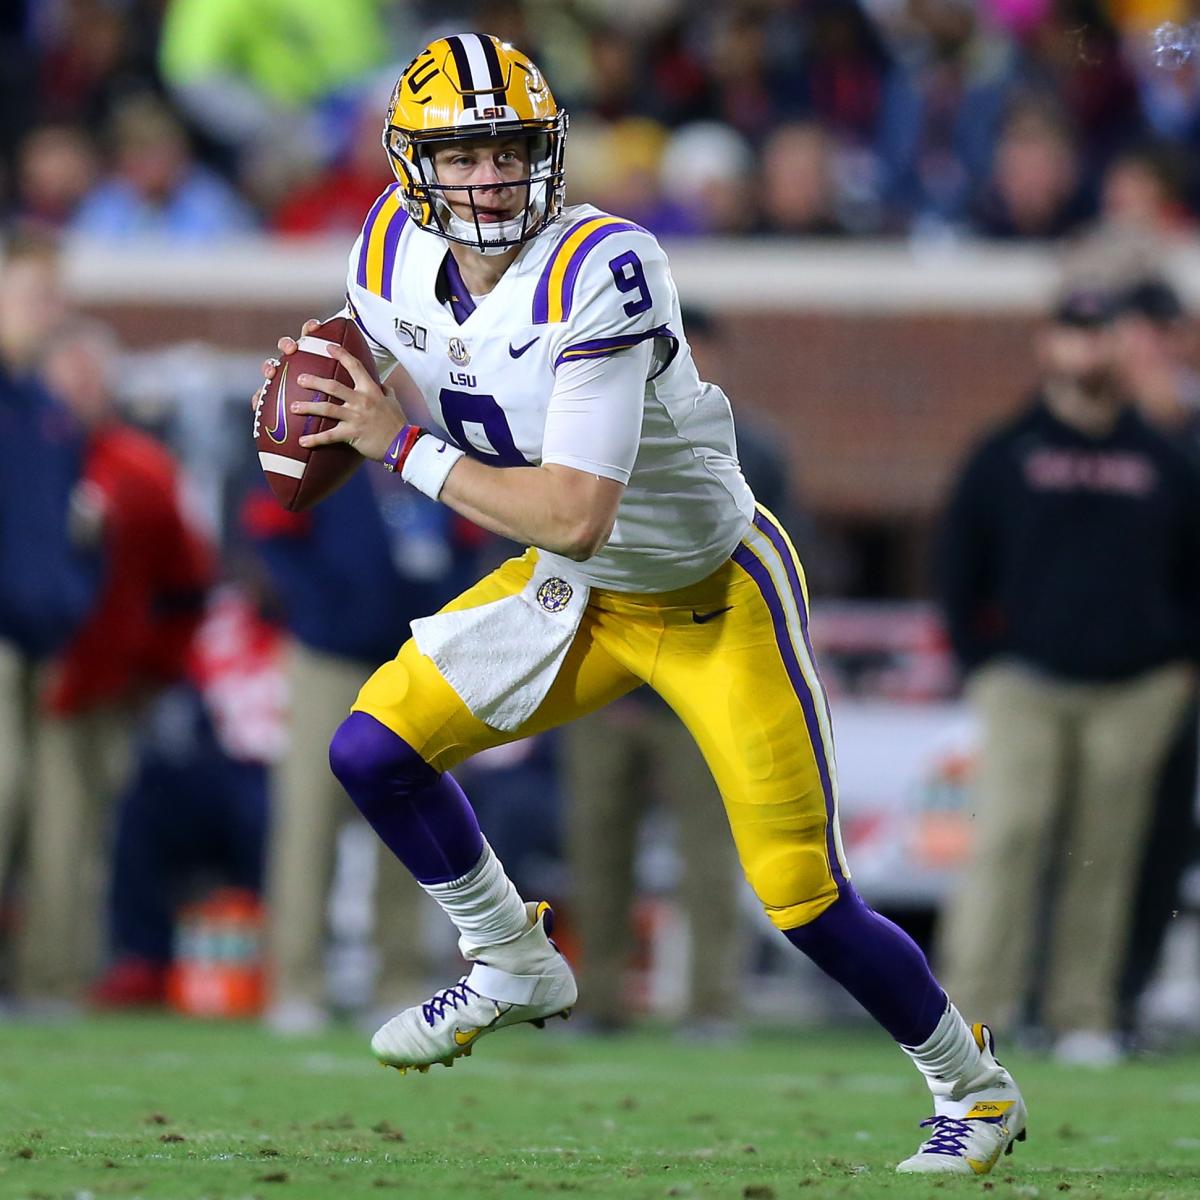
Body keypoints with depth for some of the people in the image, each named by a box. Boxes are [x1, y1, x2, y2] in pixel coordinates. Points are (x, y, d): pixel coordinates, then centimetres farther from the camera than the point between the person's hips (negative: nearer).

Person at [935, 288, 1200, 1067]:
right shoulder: (1005, 456, 7)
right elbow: (961, 566, 10)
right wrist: (981, 664, 2)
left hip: (1133, 693, 2)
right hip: (1027, 682, -2)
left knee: (1107, 855, 1)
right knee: (1008, 834, -15)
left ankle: (1085, 1017, 6)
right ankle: (975, 1003, -17)